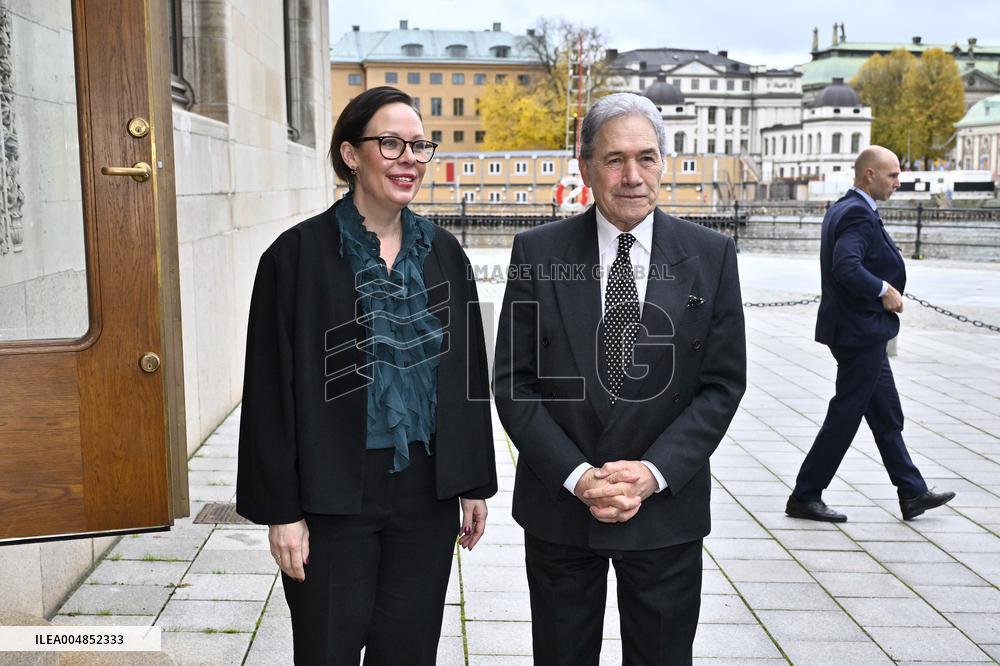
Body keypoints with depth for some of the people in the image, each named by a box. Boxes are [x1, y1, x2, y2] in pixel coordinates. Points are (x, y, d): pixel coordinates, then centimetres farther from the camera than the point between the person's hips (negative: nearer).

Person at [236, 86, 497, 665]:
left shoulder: (444, 253, 4)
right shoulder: (298, 254, -9)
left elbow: (468, 374, 8)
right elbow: (272, 389, -8)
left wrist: (476, 483, 8)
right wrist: (281, 509, -9)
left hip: (427, 490, 4)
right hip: (333, 494, -3)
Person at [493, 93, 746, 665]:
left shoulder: (711, 255, -2)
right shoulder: (538, 253, -3)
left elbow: (723, 383, -3)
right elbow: (514, 382, -4)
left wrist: (654, 472, -13)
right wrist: (576, 476, -13)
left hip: (666, 508, 0)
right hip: (559, 504, 0)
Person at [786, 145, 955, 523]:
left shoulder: (841, 209, 13)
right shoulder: (858, 214, -18)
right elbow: (846, 266, -32)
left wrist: (885, 289, 9)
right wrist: (883, 290, -19)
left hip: (862, 330, 11)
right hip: (860, 331, -11)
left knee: (886, 416, 17)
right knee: (844, 416, -2)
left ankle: (912, 493, 27)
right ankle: (804, 498, 8)